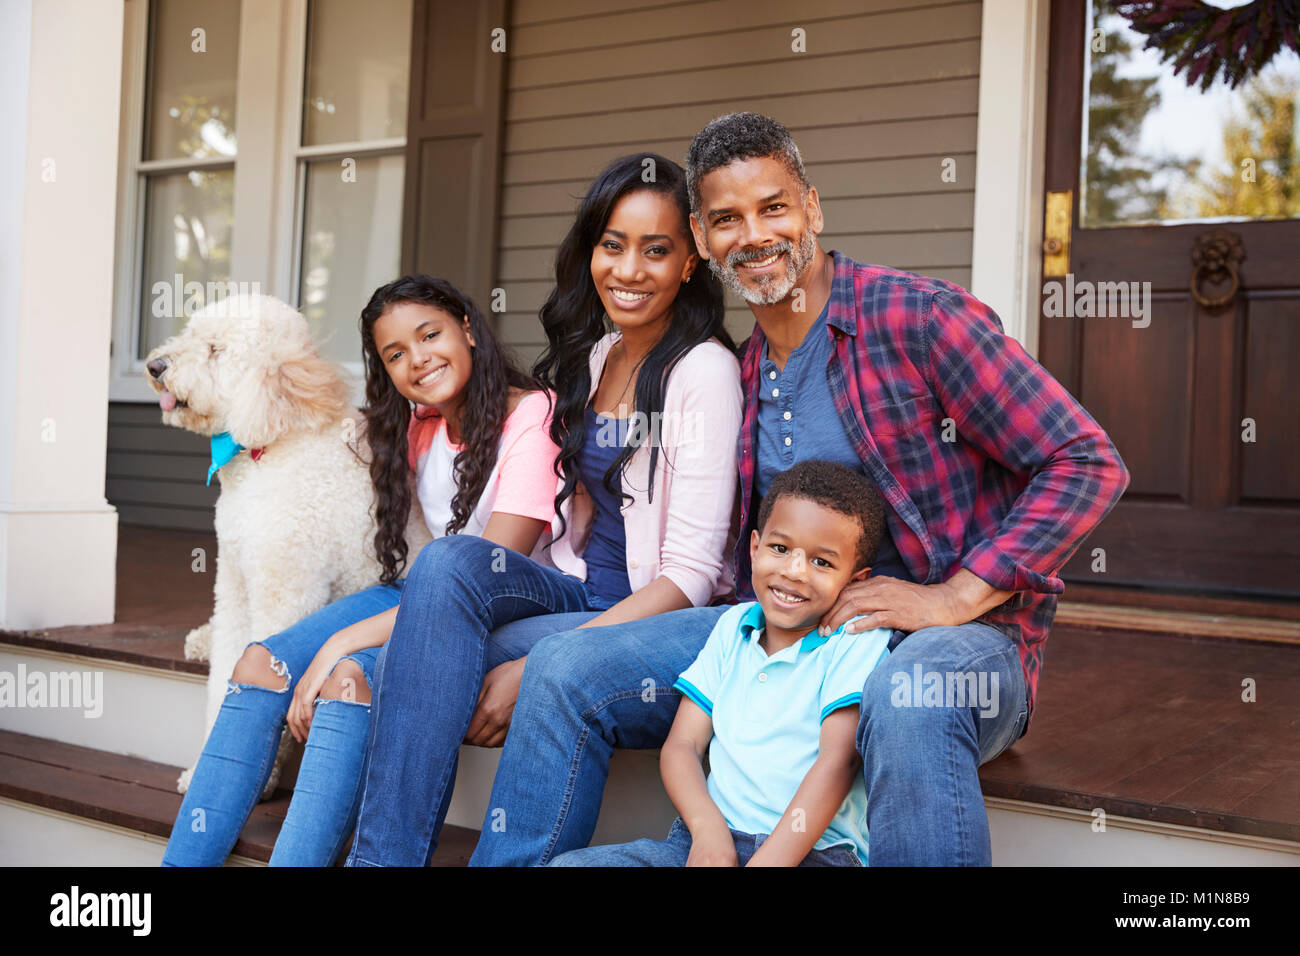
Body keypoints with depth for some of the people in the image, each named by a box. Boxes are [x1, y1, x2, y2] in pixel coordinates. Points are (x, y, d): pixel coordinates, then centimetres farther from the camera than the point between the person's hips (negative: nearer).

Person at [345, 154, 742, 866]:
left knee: (432, 660, -27)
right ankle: (384, 856, -26)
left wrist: (535, 666, -23)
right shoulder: (591, 354, 12)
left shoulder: (705, 371, -11)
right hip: (577, 593, 6)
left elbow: (691, 574, -16)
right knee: (449, 561, -26)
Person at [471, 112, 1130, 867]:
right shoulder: (743, 374, 11)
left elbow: (1089, 463, -12)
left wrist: (954, 598, -19)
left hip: (952, 638, -6)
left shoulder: (918, 316, -10)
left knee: (906, 701, -42)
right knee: (566, 674, -6)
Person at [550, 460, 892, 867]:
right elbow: (682, 745, 9)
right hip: (710, 837, 5)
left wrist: (768, 861, -21)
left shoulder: (856, 640, -1)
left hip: (812, 850, -5)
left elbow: (837, 761, -11)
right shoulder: (733, 626, 15)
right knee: (566, 863, -13)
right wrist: (708, 830, -11)